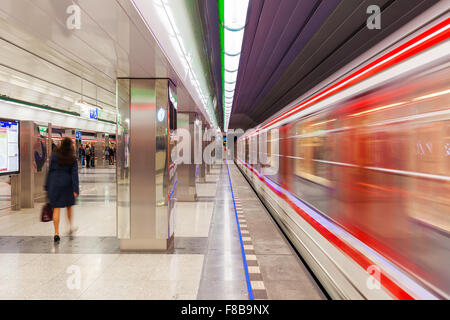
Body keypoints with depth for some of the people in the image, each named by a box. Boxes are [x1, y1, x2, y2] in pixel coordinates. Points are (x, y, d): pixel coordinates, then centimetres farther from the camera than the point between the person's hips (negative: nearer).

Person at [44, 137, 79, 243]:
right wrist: (76, 189, -9)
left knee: (56, 208, 2)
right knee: (69, 206, 20)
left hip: (54, 183, 0)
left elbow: (50, 171, 0)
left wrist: (47, 187, 6)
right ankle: (71, 227, 31)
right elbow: (74, 174, -8)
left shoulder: (54, 155, -3)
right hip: (67, 184, 0)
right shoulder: (73, 159, -4)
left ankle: (56, 233, 1)